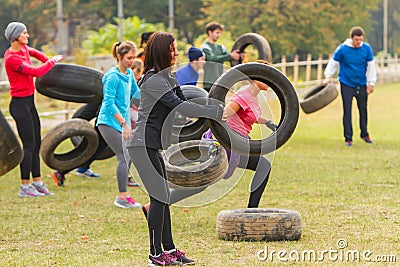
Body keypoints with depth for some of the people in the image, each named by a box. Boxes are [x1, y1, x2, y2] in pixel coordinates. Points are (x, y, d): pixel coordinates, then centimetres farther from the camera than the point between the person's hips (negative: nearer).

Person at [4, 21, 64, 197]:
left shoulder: (23, 49, 8)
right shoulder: (11, 58, -20)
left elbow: (33, 52, 34)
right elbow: (36, 72, -24)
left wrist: (48, 61, 24)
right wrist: (52, 61, -9)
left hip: (29, 102, 9)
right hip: (20, 103, -9)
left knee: (36, 144, 11)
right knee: (29, 145, -8)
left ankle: (38, 183, 18)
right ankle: (25, 187, -3)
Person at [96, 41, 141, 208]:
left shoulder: (129, 73, 9)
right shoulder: (113, 77, -16)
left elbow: (135, 92, 26)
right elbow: (109, 103, -21)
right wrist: (124, 123, -25)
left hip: (122, 123, 9)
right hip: (109, 122, -9)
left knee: (128, 157, 10)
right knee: (124, 157, -15)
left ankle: (123, 196, 18)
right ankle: (122, 197, -13)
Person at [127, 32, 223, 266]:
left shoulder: (168, 77, 13)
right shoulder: (153, 81, -19)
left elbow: (184, 102, 14)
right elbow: (179, 106, -25)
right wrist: (216, 112, -24)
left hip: (153, 146, 10)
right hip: (143, 146, -10)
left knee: (163, 197, 12)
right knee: (159, 197, -9)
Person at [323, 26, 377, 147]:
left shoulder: (367, 48, -6)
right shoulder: (342, 49, -12)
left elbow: (371, 66, 1)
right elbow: (333, 63, 0)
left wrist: (371, 83, 1)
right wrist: (328, 77, -5)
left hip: (362, 85, 2)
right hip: (346, 85, -2)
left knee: (363, 110, 12)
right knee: (347, 111, -3)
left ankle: (364, 134, 29)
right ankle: (348, 138, 4)